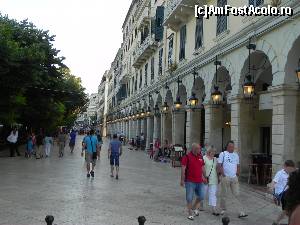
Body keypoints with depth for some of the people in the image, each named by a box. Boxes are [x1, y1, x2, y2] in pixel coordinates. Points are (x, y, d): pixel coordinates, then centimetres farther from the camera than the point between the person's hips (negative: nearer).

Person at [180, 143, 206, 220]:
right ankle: (190, 214, 14)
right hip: (190, 181, -6)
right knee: (189, 198, 2)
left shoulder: (200, 157, 11)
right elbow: (183, 169, -11)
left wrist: (204, 177, 20)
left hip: (200, 181, 6)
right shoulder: (187, 157, -9)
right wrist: (182, 180, -13)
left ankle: (194, 208, 31)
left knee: (201, 196, 8)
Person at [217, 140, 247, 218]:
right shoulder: (223, 154, -2)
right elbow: (219, 165, -7)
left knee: (237, 195, 0)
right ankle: (223, 209, 23)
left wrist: (237, 174, 7)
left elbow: (238, 165, 18)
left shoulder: (236, 155, 13)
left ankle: (241, 212, -2)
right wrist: (222, 174, -13)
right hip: (225, 177, -3)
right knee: (224, 195, 6)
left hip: (234, 178, 4)